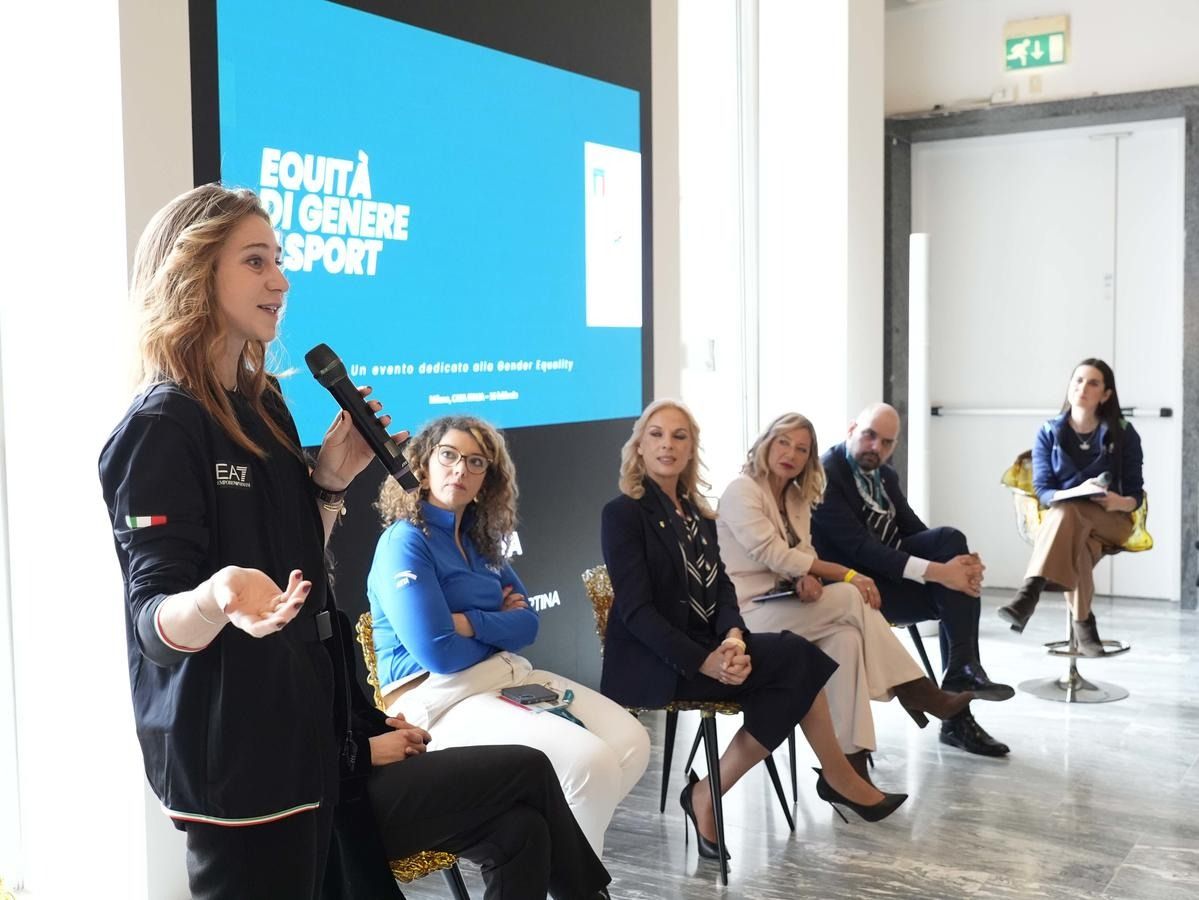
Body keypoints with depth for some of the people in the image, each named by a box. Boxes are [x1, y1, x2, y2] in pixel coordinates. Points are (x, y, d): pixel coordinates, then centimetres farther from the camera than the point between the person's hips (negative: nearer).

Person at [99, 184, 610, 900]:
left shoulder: (264, 406, 11)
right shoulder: (162, 426, -14)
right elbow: (155, 619, -20)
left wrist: (330, 483, 0)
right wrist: (218, 598, -41)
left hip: (304, 739, 8)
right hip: (234, 761, -8)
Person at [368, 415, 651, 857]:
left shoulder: (479, 538, 14)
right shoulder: (405, 543, -11)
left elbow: (527, 624, 7)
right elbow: (438, 653, -19)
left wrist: (469, 622, -12)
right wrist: (498, 623, -1)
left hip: (507, 677, 8)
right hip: (439, 698, -8)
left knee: (630, 742, -6)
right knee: (589, 761, -23)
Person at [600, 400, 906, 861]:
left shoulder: (699, 514, 14)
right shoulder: (623, 513, -8)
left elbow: (722, 588, 6)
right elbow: (636, 611, -16)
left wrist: (733, 638, -16)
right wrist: (704, 661, -25)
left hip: (705, 649, 7)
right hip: (654, 665, -7)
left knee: (796, 659, -17)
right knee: (797, 660, -20)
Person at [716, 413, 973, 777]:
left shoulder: (798, 498, 16)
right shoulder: (742, 491, -9)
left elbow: (802, 554, 8)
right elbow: (774, 554, -18)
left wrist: (809, 578, -19)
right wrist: (847, 575, -19)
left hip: (780, 604, 7)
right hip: (746, 613, -7)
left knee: (845, 636, -23)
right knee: (852, 599, -21)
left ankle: (850, 762, -23)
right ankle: (916, 692, -12)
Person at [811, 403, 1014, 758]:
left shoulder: (886, 476, 13)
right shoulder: (824, 475, -14)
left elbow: (915, 531, 6)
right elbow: (859, 548, -24)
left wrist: (961, 560, -16)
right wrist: (936, 572, -30)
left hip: (891, 565, 8)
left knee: (950, 538, -16)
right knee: (951, 597, -19)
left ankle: (961, 674, -16)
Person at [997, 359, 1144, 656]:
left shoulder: (1123, 433, 2)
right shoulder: (1048, 432, 3)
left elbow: (1135, 492, 1)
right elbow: (1042, 490, -3)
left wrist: (1120, 502, -24)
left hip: (1110, 521, -1)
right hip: (1060, 517, 1)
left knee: (1068, 511, -38)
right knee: (1078, 542, -39)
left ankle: (1030, 592, -48)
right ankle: (1082, 622, -34)